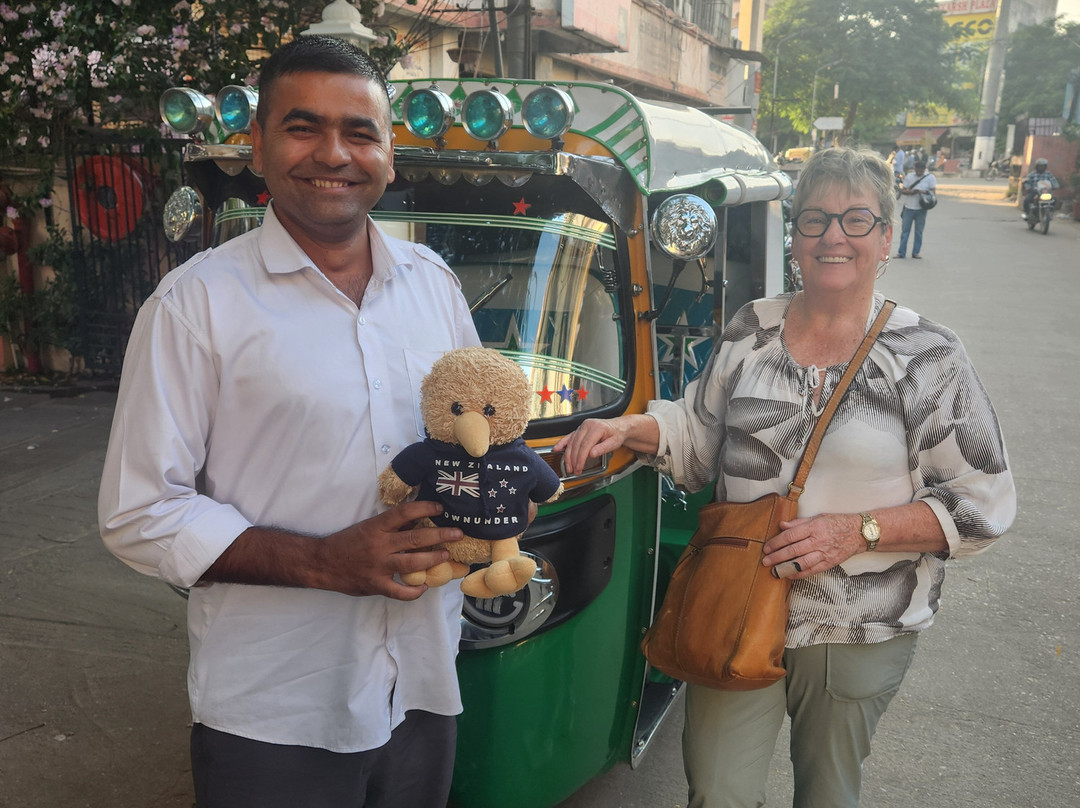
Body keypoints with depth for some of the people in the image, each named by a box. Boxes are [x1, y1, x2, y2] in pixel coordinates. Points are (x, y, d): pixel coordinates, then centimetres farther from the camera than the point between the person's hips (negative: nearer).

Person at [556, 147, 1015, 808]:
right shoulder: (752, 330, 0)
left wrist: (857, 530, -20)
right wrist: (627, 427, -10)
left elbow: (982, 505, -8)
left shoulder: (930, 356, -9)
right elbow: (696, 436, 9)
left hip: (861, 635, -1)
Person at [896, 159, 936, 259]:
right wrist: (910, 192, -16)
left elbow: (932, 191, -3)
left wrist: (923, 192, -23)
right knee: (905, 230, 1)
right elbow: (902, 190, 4)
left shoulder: (930, 177, 1)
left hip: (921, 209, -1)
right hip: (908, 207, 1)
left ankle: (916, 252, 11)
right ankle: (901, 252, 4)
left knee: (919, 232, 5)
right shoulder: (909, 177, 7)